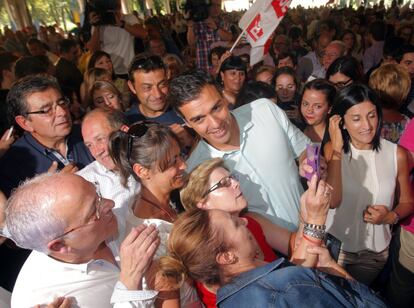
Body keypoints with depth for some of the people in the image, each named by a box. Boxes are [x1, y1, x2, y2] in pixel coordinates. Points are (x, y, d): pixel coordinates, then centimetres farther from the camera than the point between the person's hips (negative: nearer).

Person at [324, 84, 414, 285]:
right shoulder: (331, 150, -14)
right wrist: (337, 150, -30)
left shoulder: (397, 154, -12)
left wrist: (391, 216, -19)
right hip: (336, 246, -1)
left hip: (375, 251, 1)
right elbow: (333, 201, -28)